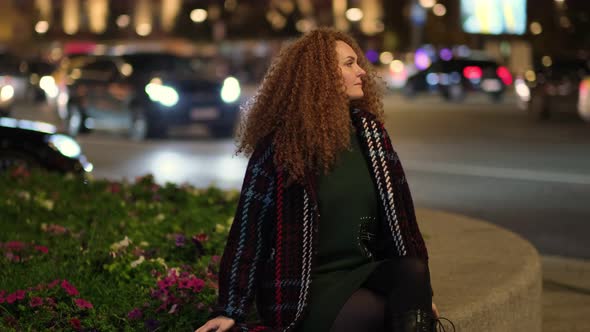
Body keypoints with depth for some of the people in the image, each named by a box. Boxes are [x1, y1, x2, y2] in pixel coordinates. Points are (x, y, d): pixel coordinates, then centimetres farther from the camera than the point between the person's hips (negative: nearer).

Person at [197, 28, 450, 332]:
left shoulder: (368, 132, 8)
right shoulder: (280, 146, -7)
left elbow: (396, 212, 14)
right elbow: (249, 228, -5)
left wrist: (419, 290, 15)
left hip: (365, 272, 6)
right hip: (305, 285, -6)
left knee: (413, 270, -27)